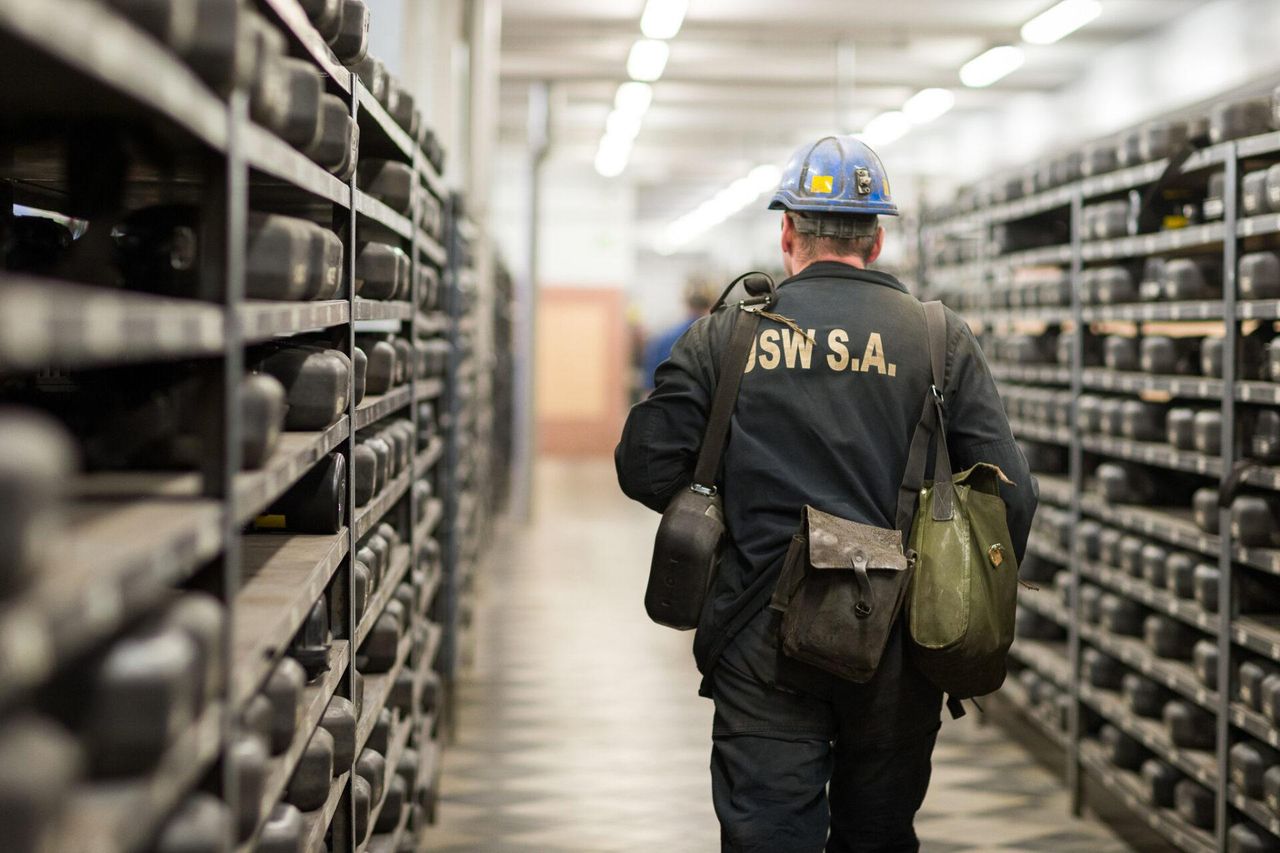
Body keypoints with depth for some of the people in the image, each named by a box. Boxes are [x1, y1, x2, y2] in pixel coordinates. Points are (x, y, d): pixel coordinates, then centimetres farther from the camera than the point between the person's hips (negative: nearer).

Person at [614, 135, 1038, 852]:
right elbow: (1008, 492, -3)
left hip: (762, 641, -1)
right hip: (895, 646, 2)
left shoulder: (724, 336, 1)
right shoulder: (943, 339, 2)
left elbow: (647, 467, 0)